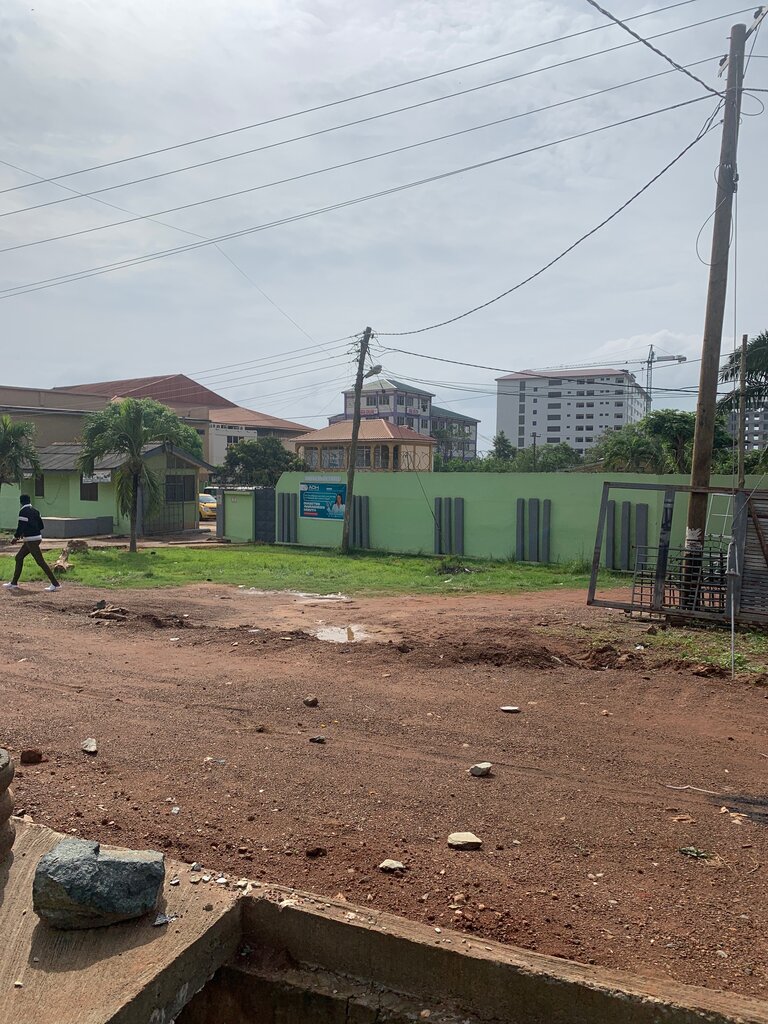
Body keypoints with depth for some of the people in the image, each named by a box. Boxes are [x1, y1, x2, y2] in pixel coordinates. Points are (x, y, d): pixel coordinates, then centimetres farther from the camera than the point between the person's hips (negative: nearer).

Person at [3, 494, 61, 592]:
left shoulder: (23, 511, -13)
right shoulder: (34, 510, 12)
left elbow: (21, 526, -18)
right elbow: (41, 525, 15)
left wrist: (16, 537, -1)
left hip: (31, 540, -9)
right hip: (36, 537, 9)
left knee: (40, 561, -9)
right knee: (19, 557, 17)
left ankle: (56, 584, -11)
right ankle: (14, 583, 22)